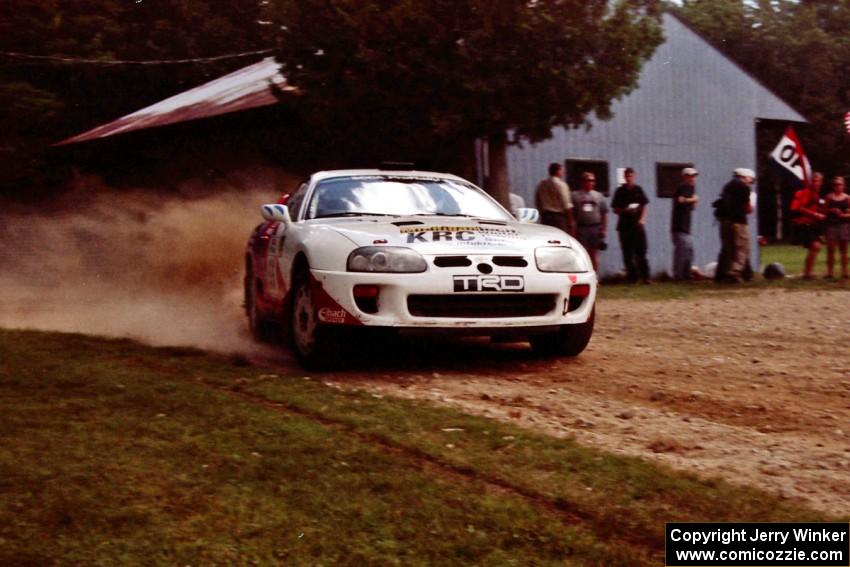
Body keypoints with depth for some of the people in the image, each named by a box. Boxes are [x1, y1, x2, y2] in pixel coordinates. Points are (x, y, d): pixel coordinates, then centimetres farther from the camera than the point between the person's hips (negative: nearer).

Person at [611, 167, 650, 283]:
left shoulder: (638, 189, 7)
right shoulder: (620, 191, 5)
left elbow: (645, 205, 10)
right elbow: (615, 209, 6)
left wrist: (642, 219, -3)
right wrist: (624, 210, -13)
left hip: (637, 224, 0)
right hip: (624, 226, 0)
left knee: (641, 252, -3)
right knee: (628, 254, 0)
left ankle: (645, 276, 0)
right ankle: (632, 277, 6)